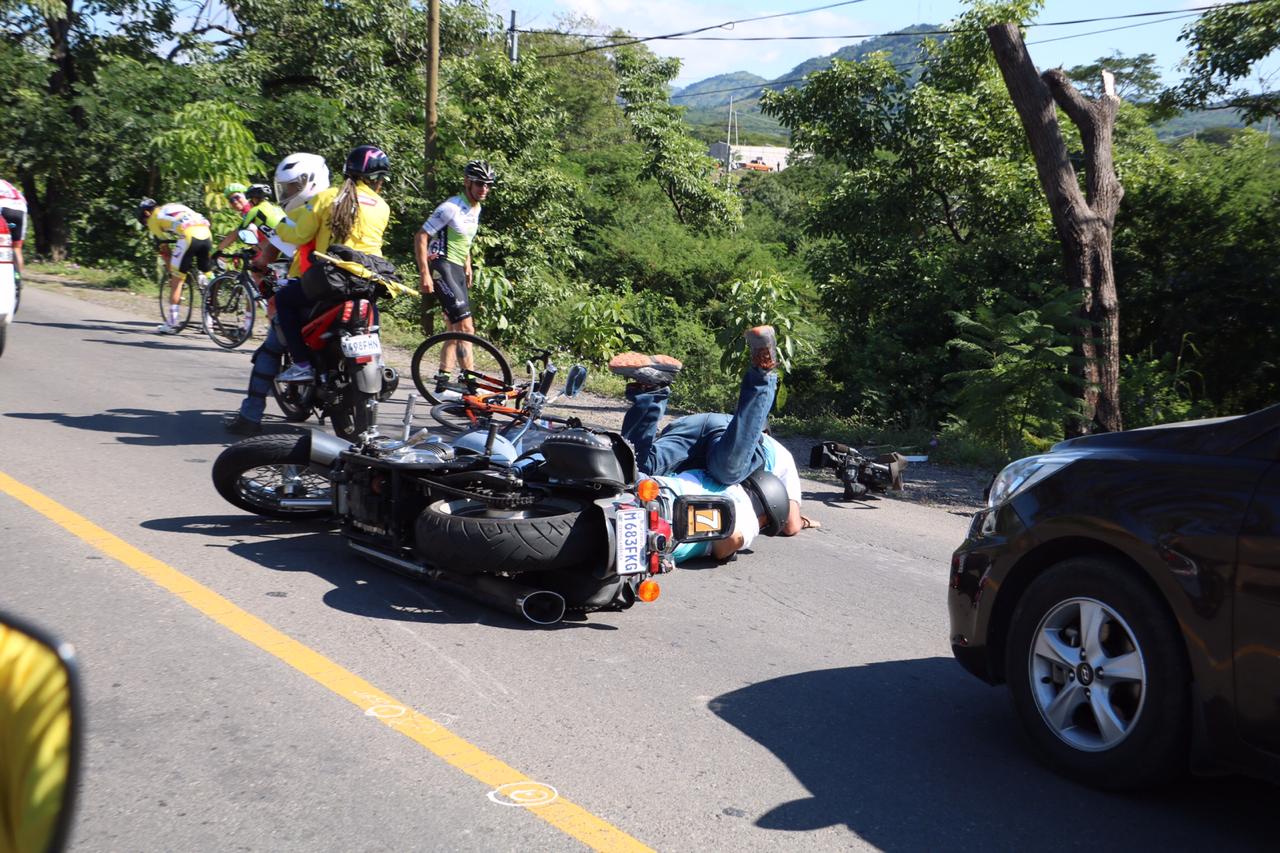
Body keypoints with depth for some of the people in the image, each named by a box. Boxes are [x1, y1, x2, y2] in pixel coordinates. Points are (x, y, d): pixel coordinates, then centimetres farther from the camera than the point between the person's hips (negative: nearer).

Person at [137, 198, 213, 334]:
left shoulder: (154, 218, 19)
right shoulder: (176, 206, 36)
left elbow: (163, 249, 18)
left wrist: (170, 272, 26)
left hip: (189, 236, -5)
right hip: (206, 233, 5)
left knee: (176, 281, 6)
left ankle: (171, 324, 9)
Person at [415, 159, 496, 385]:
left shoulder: (476, 208, 11)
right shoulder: (451, 208, -16)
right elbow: (421, 238, -16)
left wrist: (467, 264, 20)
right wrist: (424, 274, -21)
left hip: (457, 268, 9)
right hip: (441, 266, -9)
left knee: (456, 329, 10)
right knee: (466, 327, -16)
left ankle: (444, 378, 17)